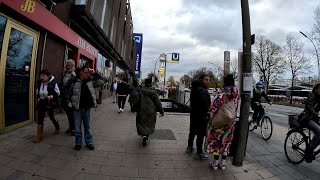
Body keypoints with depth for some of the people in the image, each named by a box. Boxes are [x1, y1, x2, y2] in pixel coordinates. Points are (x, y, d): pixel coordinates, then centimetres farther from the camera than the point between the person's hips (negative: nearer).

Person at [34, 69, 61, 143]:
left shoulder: (53, 83, -17)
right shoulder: (39, 83, 0)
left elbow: (58, 92, -13)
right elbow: (37, 91, 16)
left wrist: (52, 96, -29)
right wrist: (38, 97, 2)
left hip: (50, 103, -5)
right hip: (41, 103, 5)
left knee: (51, 117, 12)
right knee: (40, 118, 2)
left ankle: (57, 128, 42)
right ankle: (39, 136, 11)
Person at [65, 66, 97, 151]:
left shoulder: (90, 81, 3)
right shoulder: (73, 81, -6)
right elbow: (68, 92, 3)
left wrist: (94, 73, -4)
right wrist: (69, 102, -5)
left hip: (87, 108, 3)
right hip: (77, 108, -2)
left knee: (87, 126, 13)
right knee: (77, 127, 8)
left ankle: (89, 142, 25)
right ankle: (78, 143, 25)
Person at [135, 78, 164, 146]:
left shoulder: (141, 91, -10)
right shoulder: (154, 91, -6)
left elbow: (137, 101, -7)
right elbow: (158, 102, -5)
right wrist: (161, 111, 0)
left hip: (142, 111, -1)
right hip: (151, 111, 2)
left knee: (142, 123, 12)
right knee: (149, 124, 16)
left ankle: (144, 135, -3)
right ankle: (147, 136, 18)